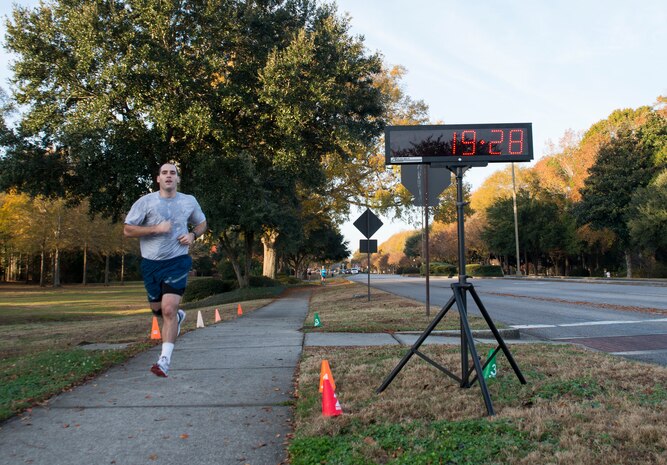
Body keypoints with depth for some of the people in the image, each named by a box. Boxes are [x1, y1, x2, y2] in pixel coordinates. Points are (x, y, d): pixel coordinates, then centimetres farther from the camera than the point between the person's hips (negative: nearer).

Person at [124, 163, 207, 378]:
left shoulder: (189, 201, 3)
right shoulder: (145, 202, -4)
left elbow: (202, 223, 19)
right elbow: (128, 230, -5)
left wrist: (193, 235, -3)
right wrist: (155, 228, -18)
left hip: (177, 261, -2)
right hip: (151, 263, 2)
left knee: (168, 309, -15)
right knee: (157, 309, 16)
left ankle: (165, 360, -10)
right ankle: (177, 316, 51)